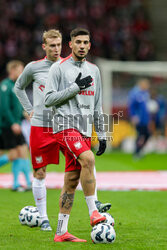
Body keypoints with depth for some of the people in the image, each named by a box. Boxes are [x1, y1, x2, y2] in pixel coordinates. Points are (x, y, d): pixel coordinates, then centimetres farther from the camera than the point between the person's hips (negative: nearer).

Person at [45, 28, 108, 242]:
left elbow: (97, 106, 21)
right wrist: (75, 87, -12)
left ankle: (61, 232, 5)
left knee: (72, 178, 3)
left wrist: (101, 135, 16)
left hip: (85, 130, 6)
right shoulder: (59, 68, -1)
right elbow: (48, 99, -7)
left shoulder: (93, 70, 16)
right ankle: (93, 212, -23)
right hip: (65, 126, -6)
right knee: (87, 159, -29)